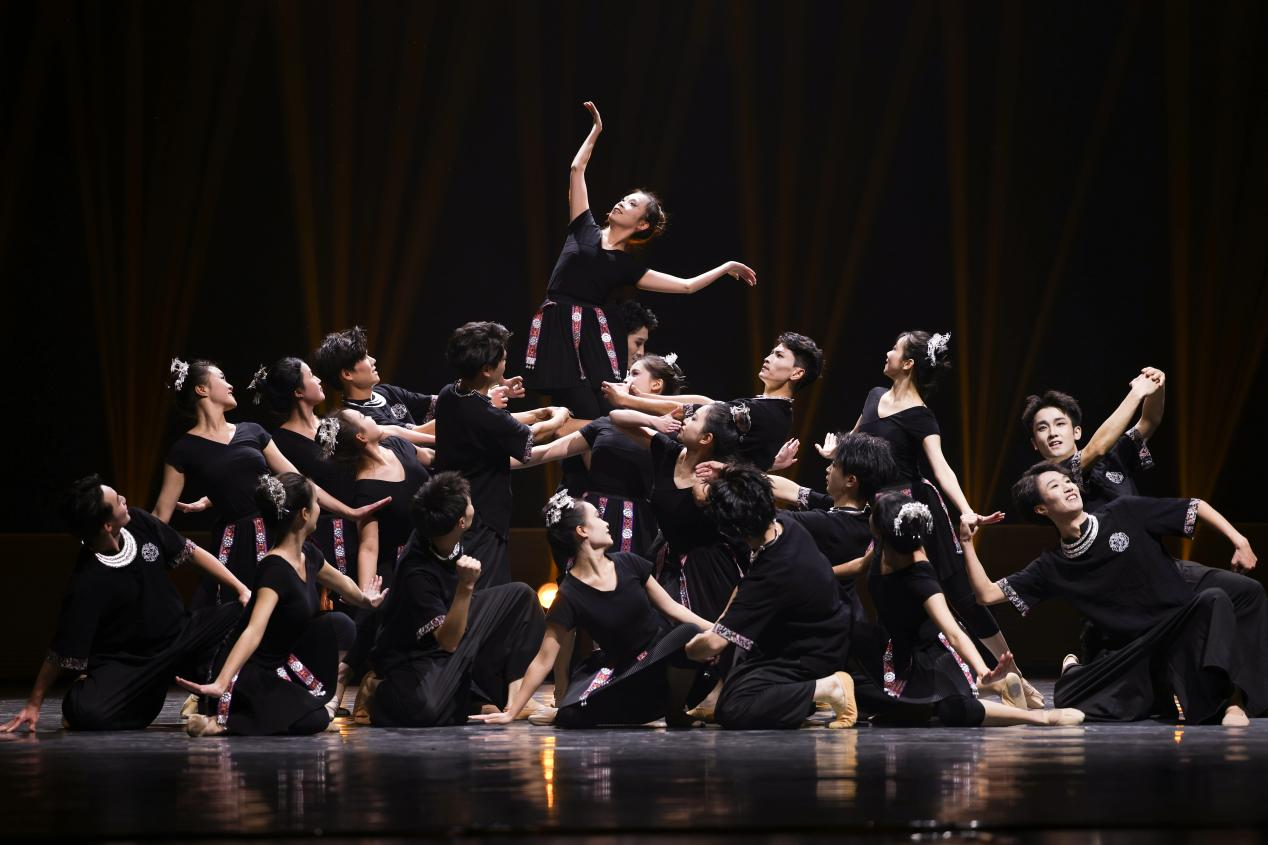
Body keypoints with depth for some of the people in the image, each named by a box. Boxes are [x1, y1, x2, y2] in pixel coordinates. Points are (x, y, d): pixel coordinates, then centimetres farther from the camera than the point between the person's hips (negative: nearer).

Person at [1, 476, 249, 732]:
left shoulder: (139, 523, -8)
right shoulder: (87, 583, -25)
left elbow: (191, 553, 6)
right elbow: (63, 652, -18)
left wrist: (241, 589, 3)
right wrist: (33, 705, -15)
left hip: (181, 635, 6)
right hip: (128, 661, -6)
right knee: (84, 711, -33)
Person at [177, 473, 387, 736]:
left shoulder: (308, 555, 4)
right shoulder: (275, 569, -25)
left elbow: (340, 581, 29)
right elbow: (254, 630, -39)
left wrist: (365, 599, 48)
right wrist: (221, 683, -50)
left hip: (284, 666, 9)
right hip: (255, 674, -9)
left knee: (338, 624, -3)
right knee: (313, 720, -28)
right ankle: (222, 719, -14)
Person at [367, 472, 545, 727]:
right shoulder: (417, 574, -36)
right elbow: (448, 641, -34)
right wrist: (466, 586, -44)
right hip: (413, 656, -9)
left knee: (520, 596, -1)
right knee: (425, 711, -40)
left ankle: (515, 691, -2)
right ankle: (380, 691, -2)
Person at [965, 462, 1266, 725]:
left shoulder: (1125, 514, 1)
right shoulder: (1052, 567, 7)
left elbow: (1195, 507, 4)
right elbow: (987, 594, 5)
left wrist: (1239, 541, -7)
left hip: (1183, 623, -3)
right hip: (1132, 651, 3)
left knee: (1215, 600, -33)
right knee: (1068, 698, -15)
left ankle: (1235, 702, -30)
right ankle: (1158, 699, 6)